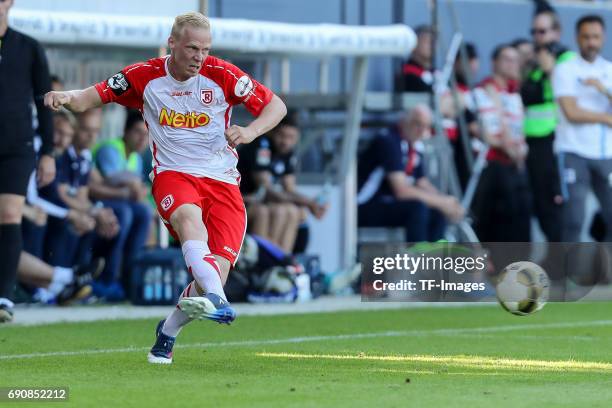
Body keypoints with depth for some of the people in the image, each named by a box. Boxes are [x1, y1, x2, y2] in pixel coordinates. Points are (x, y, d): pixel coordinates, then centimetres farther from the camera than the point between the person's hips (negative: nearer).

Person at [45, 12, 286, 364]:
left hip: (222, 182, 1)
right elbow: (93, 97, 8)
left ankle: (168, 332, 14)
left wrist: (251, 131, -19)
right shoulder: (144, 77, 1)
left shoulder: (221, 75, -2)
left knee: (215, 275, -15)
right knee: (189, 216, -39)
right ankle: (217, 300, -59)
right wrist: (67, 97, -15)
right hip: (173, 175, -1)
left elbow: (276, 106, 1)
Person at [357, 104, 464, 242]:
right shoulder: (388, 143, -20)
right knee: (418, 207, -29)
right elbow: (401, 191, -26)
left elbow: (423, 184, 13)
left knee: (438, 213, -6)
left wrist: (446, 202, -7)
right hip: (364, 209, -9)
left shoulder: (413, 147, 7)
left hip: (388, 204, 9)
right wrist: (442, 202, -21)